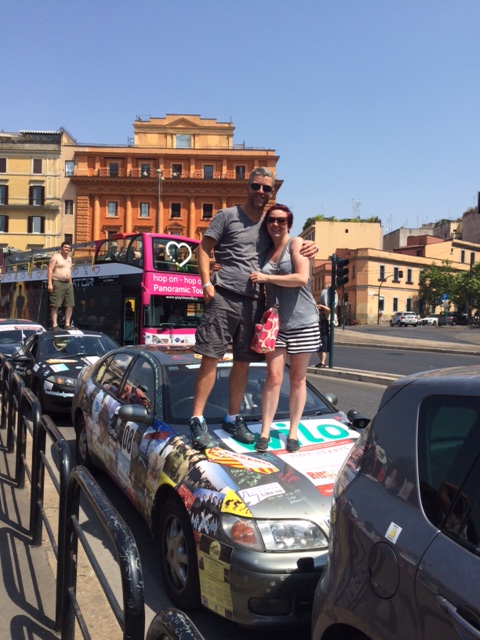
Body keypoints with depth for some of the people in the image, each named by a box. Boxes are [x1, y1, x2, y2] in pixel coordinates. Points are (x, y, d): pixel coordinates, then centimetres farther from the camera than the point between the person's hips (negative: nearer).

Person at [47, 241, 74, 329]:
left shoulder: (69, 258, 20)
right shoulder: (55, 257, -2)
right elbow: (50, 270, -8)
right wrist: (50, 283, -16)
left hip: (68, 283, 7)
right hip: (57, 283, -7)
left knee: (70, 304, 3)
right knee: (55, 305, -8)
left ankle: (67, 324, 9)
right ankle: (54, 324, -9)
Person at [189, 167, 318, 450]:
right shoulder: (227, 215, 4)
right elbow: (204, 249, 2)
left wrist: (309, 248, 2)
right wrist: (207, 283, -11)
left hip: (254, 300, 5)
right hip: (224, 296, -5)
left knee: (243, 363, 10)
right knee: (210, 358, -7)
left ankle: (233, 418, 22)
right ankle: (198, 419, -1)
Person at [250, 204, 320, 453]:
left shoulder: (296, 243, -2)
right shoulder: (265, 251, 12)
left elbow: (302, 278, -16)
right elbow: (260, 282, 24)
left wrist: (266, 277, -14)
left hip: (302, 321, -3)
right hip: (274, 322, 3)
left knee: (297, 378, 5)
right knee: (273, 376, -3)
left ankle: (293, 432, 13)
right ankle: (265, 431, 2)